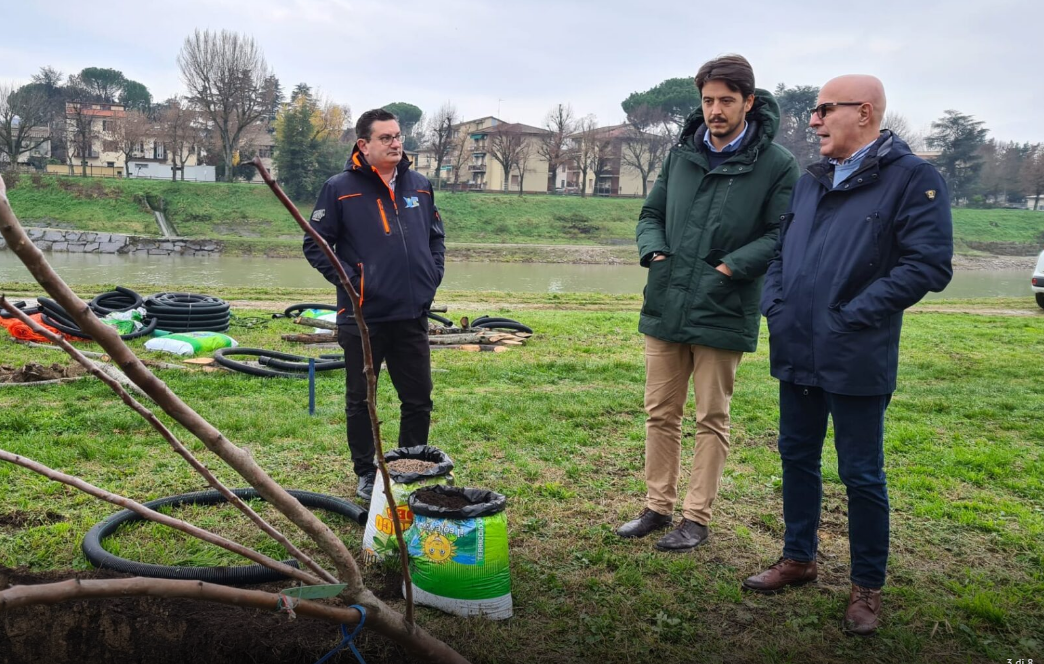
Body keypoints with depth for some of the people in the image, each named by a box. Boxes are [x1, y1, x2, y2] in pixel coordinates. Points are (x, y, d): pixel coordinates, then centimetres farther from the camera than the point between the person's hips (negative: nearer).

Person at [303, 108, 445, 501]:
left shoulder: (420, 186, 8)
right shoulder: (340, 188, -7)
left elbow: (436, 236, 19)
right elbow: (315, 245, -3)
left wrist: (432, 276, 7)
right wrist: (348, 281, -12)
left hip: (412, 315, 4)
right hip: (363, 317, -4)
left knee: (419, 399, 11)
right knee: (360, 401, 9)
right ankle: (366, 474, 27)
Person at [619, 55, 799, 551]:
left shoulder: (776, 165, -5)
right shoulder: (681, 155, 9)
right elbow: (651, 213, 17)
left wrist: (733, 266, -18)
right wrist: (653, 249, -3)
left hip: (722, 314, -4)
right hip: (664, 307, 5)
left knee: (711, 420, 7)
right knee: (660, 414, 13)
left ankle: (697, 518, 21)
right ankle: (657, 507, 28)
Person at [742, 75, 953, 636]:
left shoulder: (911, 178, -9)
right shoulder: (811, 181, 13)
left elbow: (929, 265, -16)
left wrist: (851, 317, -18)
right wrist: (774, 304, 3)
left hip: (855, 359, -6)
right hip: (796, 353, 7)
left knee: (861, 475, 5)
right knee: (797, 457, 17)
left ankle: (867, 585, 23)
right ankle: (798, 558, 35)